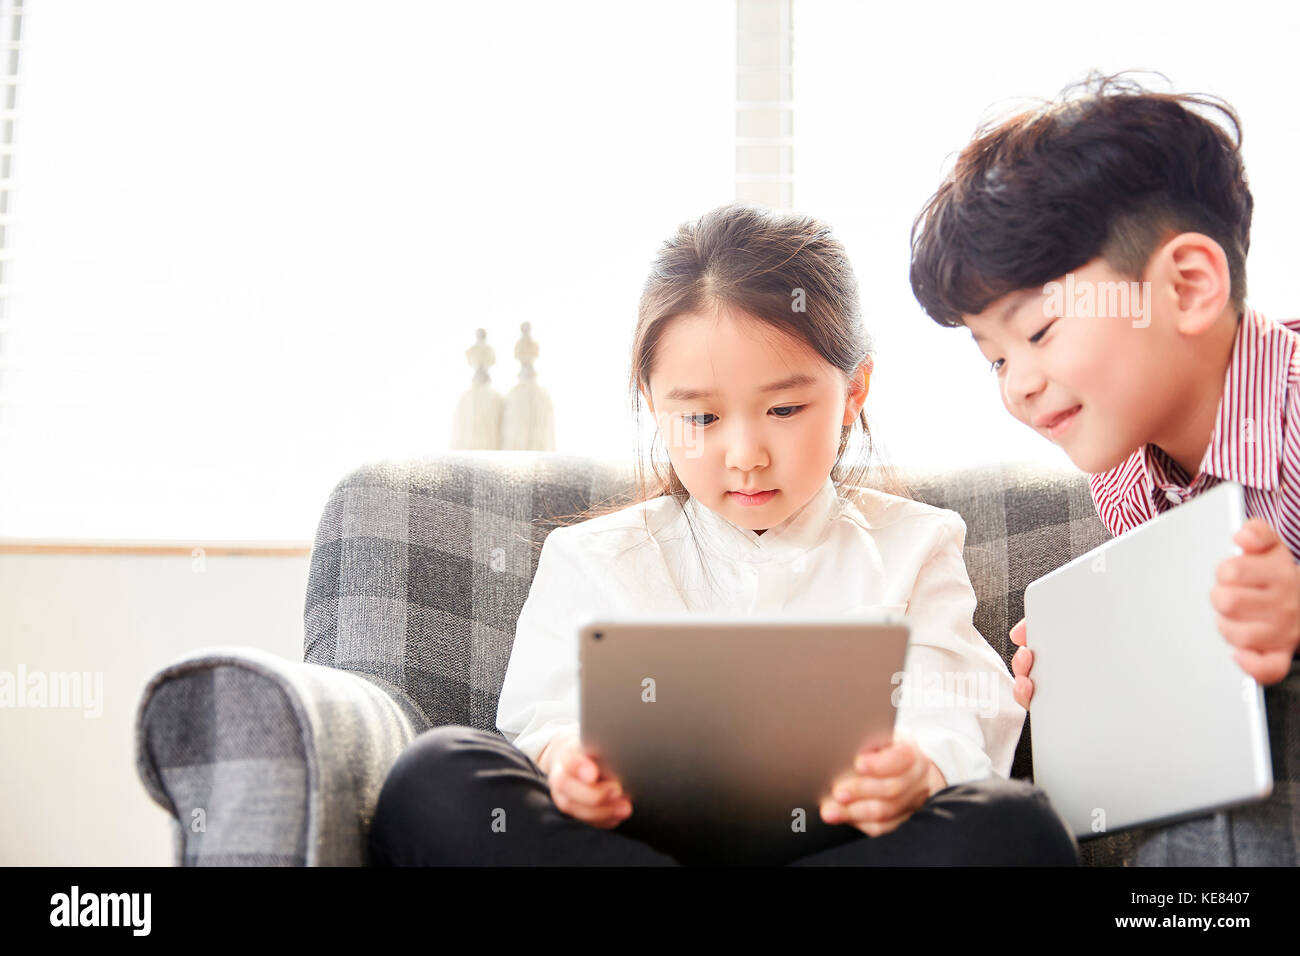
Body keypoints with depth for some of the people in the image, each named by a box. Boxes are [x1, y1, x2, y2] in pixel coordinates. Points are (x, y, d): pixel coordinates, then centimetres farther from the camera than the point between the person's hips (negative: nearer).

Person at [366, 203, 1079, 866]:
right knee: (438, 779, -26)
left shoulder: (911, 547, 14)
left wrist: (918, 770, -24)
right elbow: (543, 719, 5)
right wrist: (565, 759, -21)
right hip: (645, 839, 1)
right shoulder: (591, 561, 15)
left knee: (1012, 823, -32)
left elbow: (962, 727, 2)